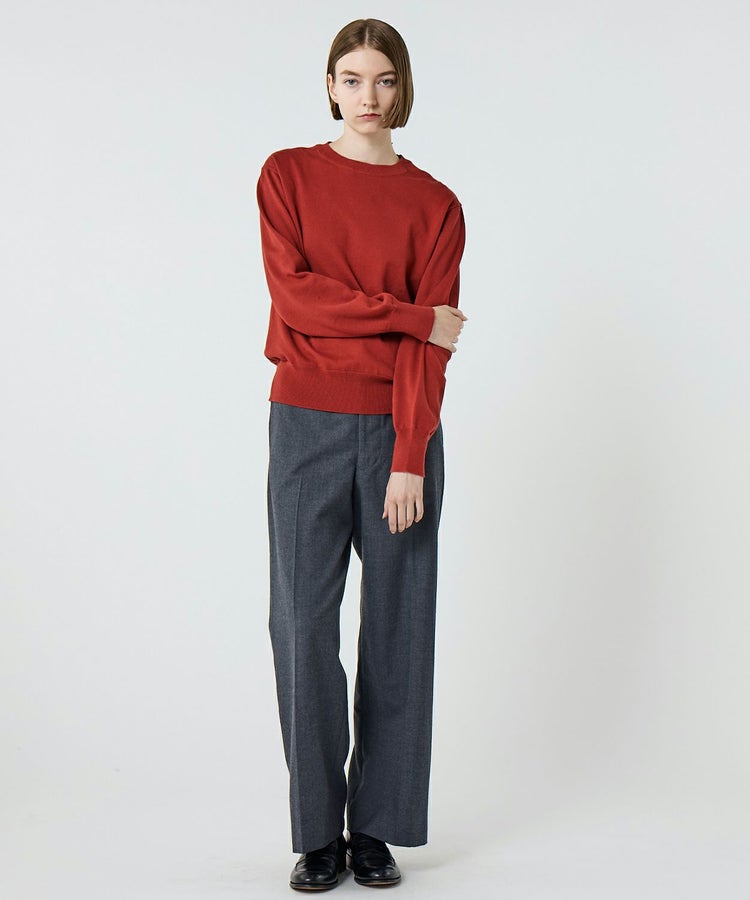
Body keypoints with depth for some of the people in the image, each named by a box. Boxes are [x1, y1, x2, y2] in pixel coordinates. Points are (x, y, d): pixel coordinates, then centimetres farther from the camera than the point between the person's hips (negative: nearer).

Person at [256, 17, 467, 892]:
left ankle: (378, 825, 16)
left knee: (398, 626, 3)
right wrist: (412, 315, -9)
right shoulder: (287, 175, 5)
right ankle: (319, 830, 12)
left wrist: (409, 461, -12)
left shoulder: (435, 204, 4)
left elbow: (431, 345, -4)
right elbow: (295, 293, -9)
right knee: (303, 623, -1)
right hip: (307, 423, 0)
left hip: (399, 426, 1)